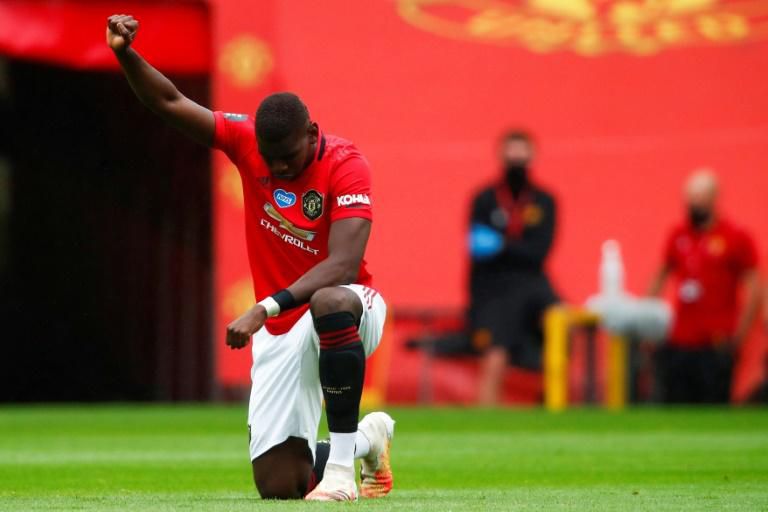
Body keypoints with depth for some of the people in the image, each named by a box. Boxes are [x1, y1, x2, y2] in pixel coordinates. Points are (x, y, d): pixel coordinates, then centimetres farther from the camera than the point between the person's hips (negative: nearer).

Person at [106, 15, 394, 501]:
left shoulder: (345, 165, -20)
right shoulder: (248, 139, -5)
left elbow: (343, 266, -30)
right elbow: (171, 102, -5)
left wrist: (266, 308, -40)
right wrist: (126, 54, -24)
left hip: (348, 305, -5)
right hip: (281, 332, 5)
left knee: (328, 302, -45)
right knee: (279, 485, -3)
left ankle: (342, 468, -34)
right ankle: (369, 438, 31)